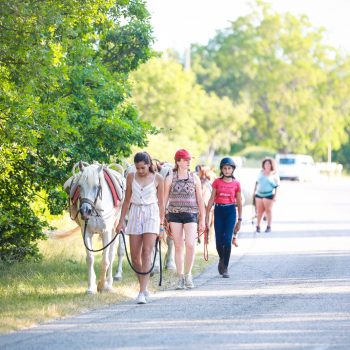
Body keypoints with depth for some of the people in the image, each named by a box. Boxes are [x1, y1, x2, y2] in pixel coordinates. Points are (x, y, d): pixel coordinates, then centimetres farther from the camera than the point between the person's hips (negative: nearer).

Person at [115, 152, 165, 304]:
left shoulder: (157, 179, 0)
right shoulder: (131, 177, 6)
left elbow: (161, 203, 4)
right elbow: (127, 200, 11)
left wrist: (161, 224, 1)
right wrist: (121, 221, 8)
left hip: (151, 214, -3)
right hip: (135, 214, 3)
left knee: (147, 252, -15)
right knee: (135, 256, 2)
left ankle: (142, 292, -20)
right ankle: (144, 288, 20)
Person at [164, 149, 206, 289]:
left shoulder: (194, 178, 7)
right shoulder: (170, 178, 4)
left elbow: (200, 200, 10)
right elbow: (164, 199, 8)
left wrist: (203, 220, 8)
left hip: (191, 214, 0)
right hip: (174, 214, 0)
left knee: (190, 244, -16)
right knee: (178, 246, 3)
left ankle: (188, 274, 2)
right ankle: (180, 277, 12)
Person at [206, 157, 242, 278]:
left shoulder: (236, 184, 3)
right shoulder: (217, 182, 4)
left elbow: (239, 202, 9)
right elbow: (211, 200, 6)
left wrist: (240, 219, 9)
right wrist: (207, 216, 2)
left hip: (230, 211, -1)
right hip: (218, 210, 1)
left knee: (227, 240, -9)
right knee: (219, 240, 2)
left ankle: (225, 268, -3)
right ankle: (222, 260, 32)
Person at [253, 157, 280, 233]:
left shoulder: (274, 175, -1)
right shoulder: (261, 172, 11)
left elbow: (277, 186, -2)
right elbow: (257, 182, 20)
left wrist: (275, 196, -7)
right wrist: (254, 191, 17)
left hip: (268, 195, -4)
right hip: (259, 194, 4)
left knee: (268, 210, 0)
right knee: (259, 211, 5)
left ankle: (269, 227, 7)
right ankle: (258, 226, 12)